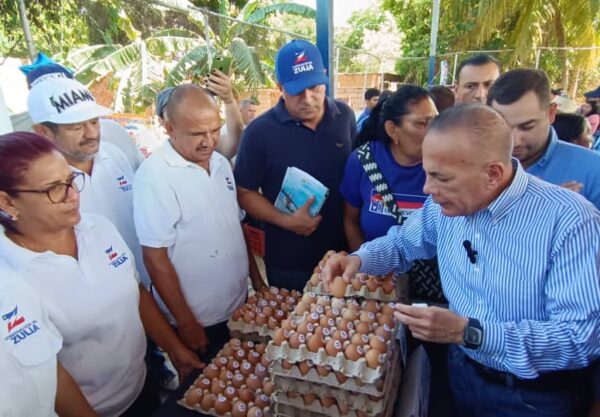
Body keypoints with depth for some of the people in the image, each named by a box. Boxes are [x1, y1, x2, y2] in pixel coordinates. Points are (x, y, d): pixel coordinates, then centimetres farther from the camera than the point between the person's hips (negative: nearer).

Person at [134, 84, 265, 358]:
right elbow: (155, 257, -18)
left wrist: (257, 280, 9)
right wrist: (186, 323, -14)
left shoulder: (221, 163, 2)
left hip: (239, 308, 6)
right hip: (198, 322, -6)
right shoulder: (155, 175, -20)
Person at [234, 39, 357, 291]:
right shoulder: (260, 131, -14)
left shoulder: (344, 116, -3)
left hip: (343, 254, 4)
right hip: (288, 264, -3)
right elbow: (244, 193, -8)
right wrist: (285, 221, -20)